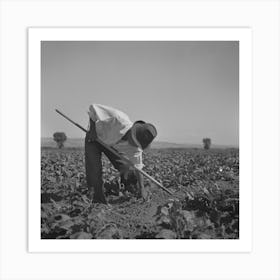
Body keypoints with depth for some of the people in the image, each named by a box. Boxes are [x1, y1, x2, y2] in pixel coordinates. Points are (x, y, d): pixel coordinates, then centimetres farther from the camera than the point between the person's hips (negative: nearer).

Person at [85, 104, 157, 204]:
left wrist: (141, 189, -24)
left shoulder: (135, 147, -24)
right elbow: (93, 107, -35)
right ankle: (98, 201, -5)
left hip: (113, 145, 4)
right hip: (94, 137, -4)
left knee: (128, 172, -3)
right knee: (94, 172, -16)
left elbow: (138, 168, -18)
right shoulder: (120, 120, -42)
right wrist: (92, 129, -31)